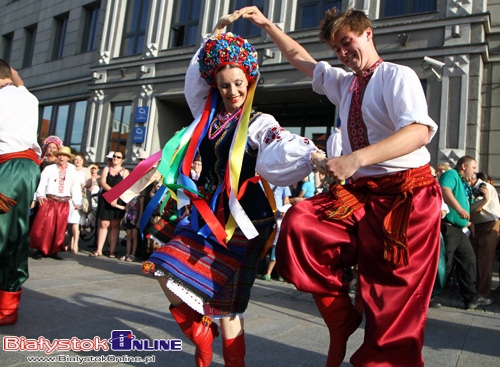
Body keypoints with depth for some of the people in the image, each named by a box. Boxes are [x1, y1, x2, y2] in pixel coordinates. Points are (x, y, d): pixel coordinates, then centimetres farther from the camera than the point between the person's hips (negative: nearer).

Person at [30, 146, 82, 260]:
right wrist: (40, 195, -22)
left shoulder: (73, 172, 9)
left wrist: (77, 202, -3)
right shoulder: (49, 168, 5)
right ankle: (40, 250, 8)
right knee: (43, 226, -5)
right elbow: (42, 182, -6)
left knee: (59, 228, 5)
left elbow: (76, 188, 6)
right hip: (49, 200, -2)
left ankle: (53, 251, 15)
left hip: (64, 203, 2)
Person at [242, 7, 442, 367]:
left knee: (394, 296, -5)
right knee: (301, 222, -18)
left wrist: (355, 159, -32)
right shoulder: (343, 83, 17)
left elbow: (419, 131, -23)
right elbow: (299, 57, 31)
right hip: (360, 192, 6)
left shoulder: (398, 76, -4)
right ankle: (339, 318, -1)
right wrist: (266, 24, 26)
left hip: (407, 194, -5)